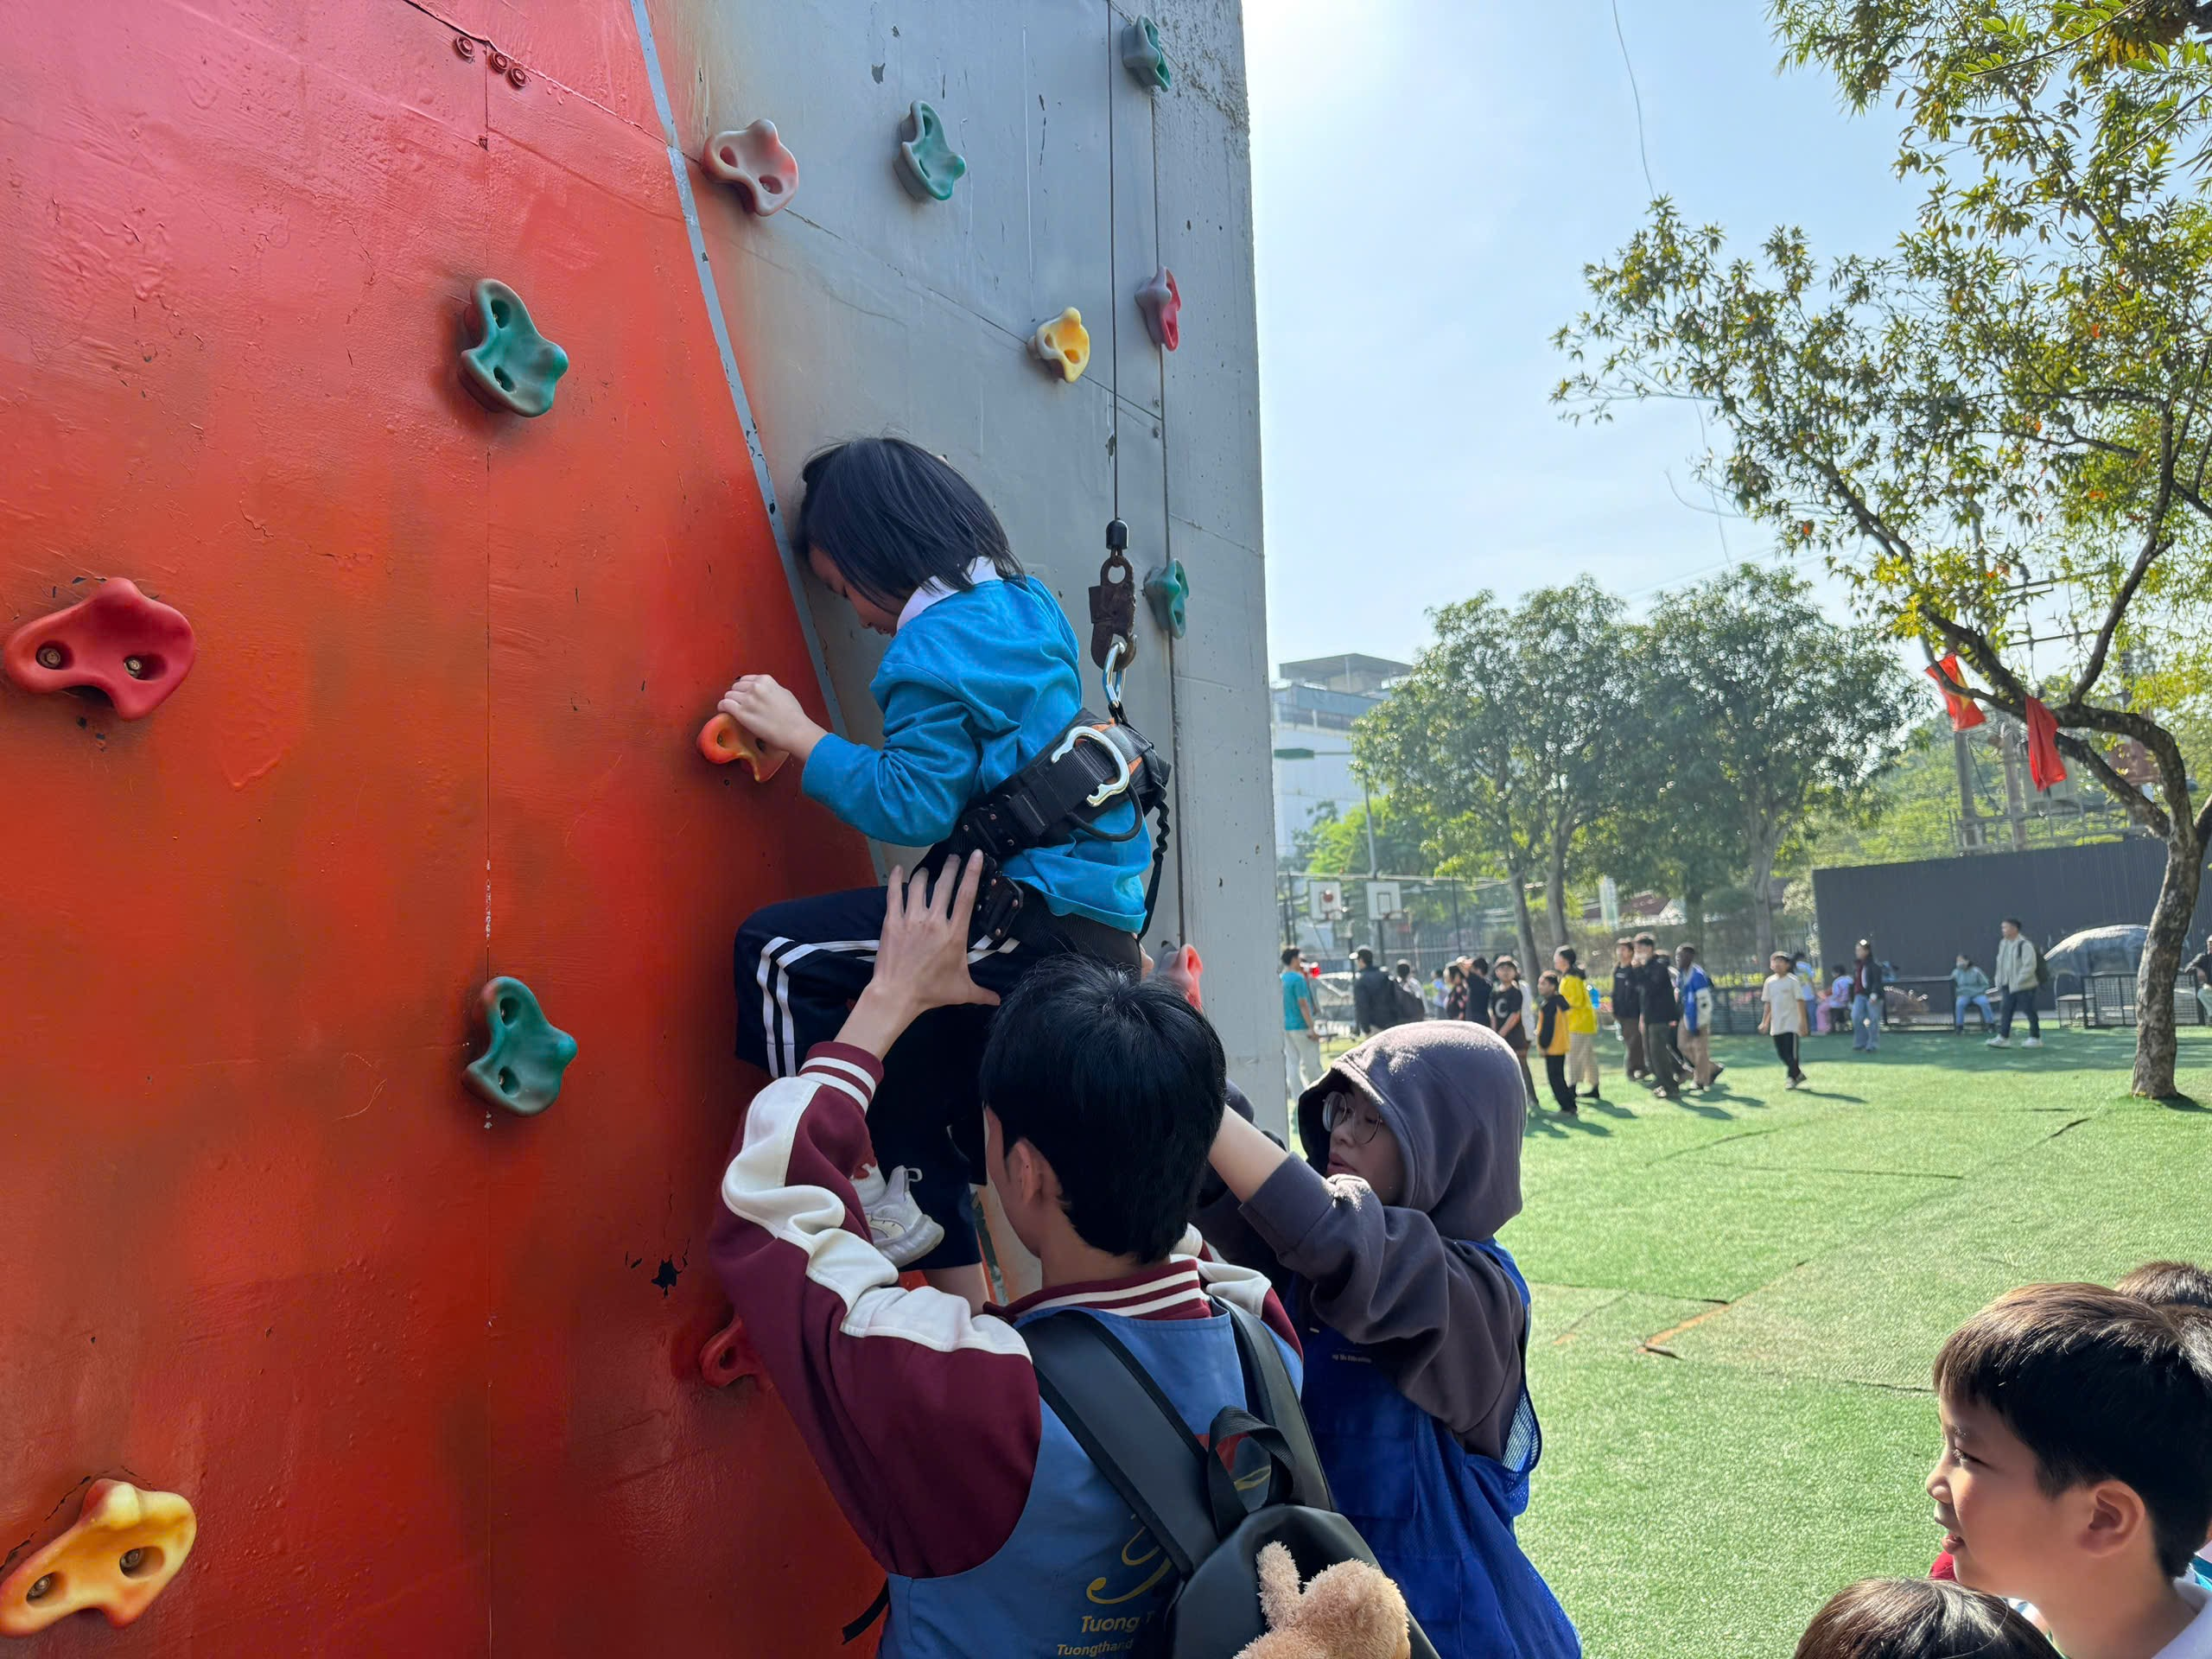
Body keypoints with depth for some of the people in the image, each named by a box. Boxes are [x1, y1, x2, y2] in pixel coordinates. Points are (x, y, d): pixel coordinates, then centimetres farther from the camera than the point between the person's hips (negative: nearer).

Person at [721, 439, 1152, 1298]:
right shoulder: (1030, 607, 16)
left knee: (780, 953, -9)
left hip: (1033, 921, -10)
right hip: (1100, 929, 10)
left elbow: (914, 803, -18)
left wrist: (802, 735, -9)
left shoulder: (935, 642, -12)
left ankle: (869, 1191, -4)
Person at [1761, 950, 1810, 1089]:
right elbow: (1767, 1003, 13)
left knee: (1792, 1052, -7)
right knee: (1782, 1053, 8)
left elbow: (1800, 1001, -9)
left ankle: (1793, 1077, 4)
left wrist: (1802, 1022, -14)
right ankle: (1798, 1074, 24)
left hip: (1791, 1024, -5)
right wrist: (1764, 1022, 10)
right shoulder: (1769, 982, 8)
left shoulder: (1792, 980, -6)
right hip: (1776, 1025, 6)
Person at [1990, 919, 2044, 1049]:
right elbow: (2001, 963, 18)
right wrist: (1999, 981, 10)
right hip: (2009, 985, 8)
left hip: (2024, 986, -8)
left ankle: (2035, 1038, 13)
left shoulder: (2025, 945, -17)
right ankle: (2003, 1037, 6)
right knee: (2006, 1010, 4)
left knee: (2029, 1011, 2)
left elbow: (2030, 966, -21)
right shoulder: (2003, 943, 9)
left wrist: (2018, 981, -22)